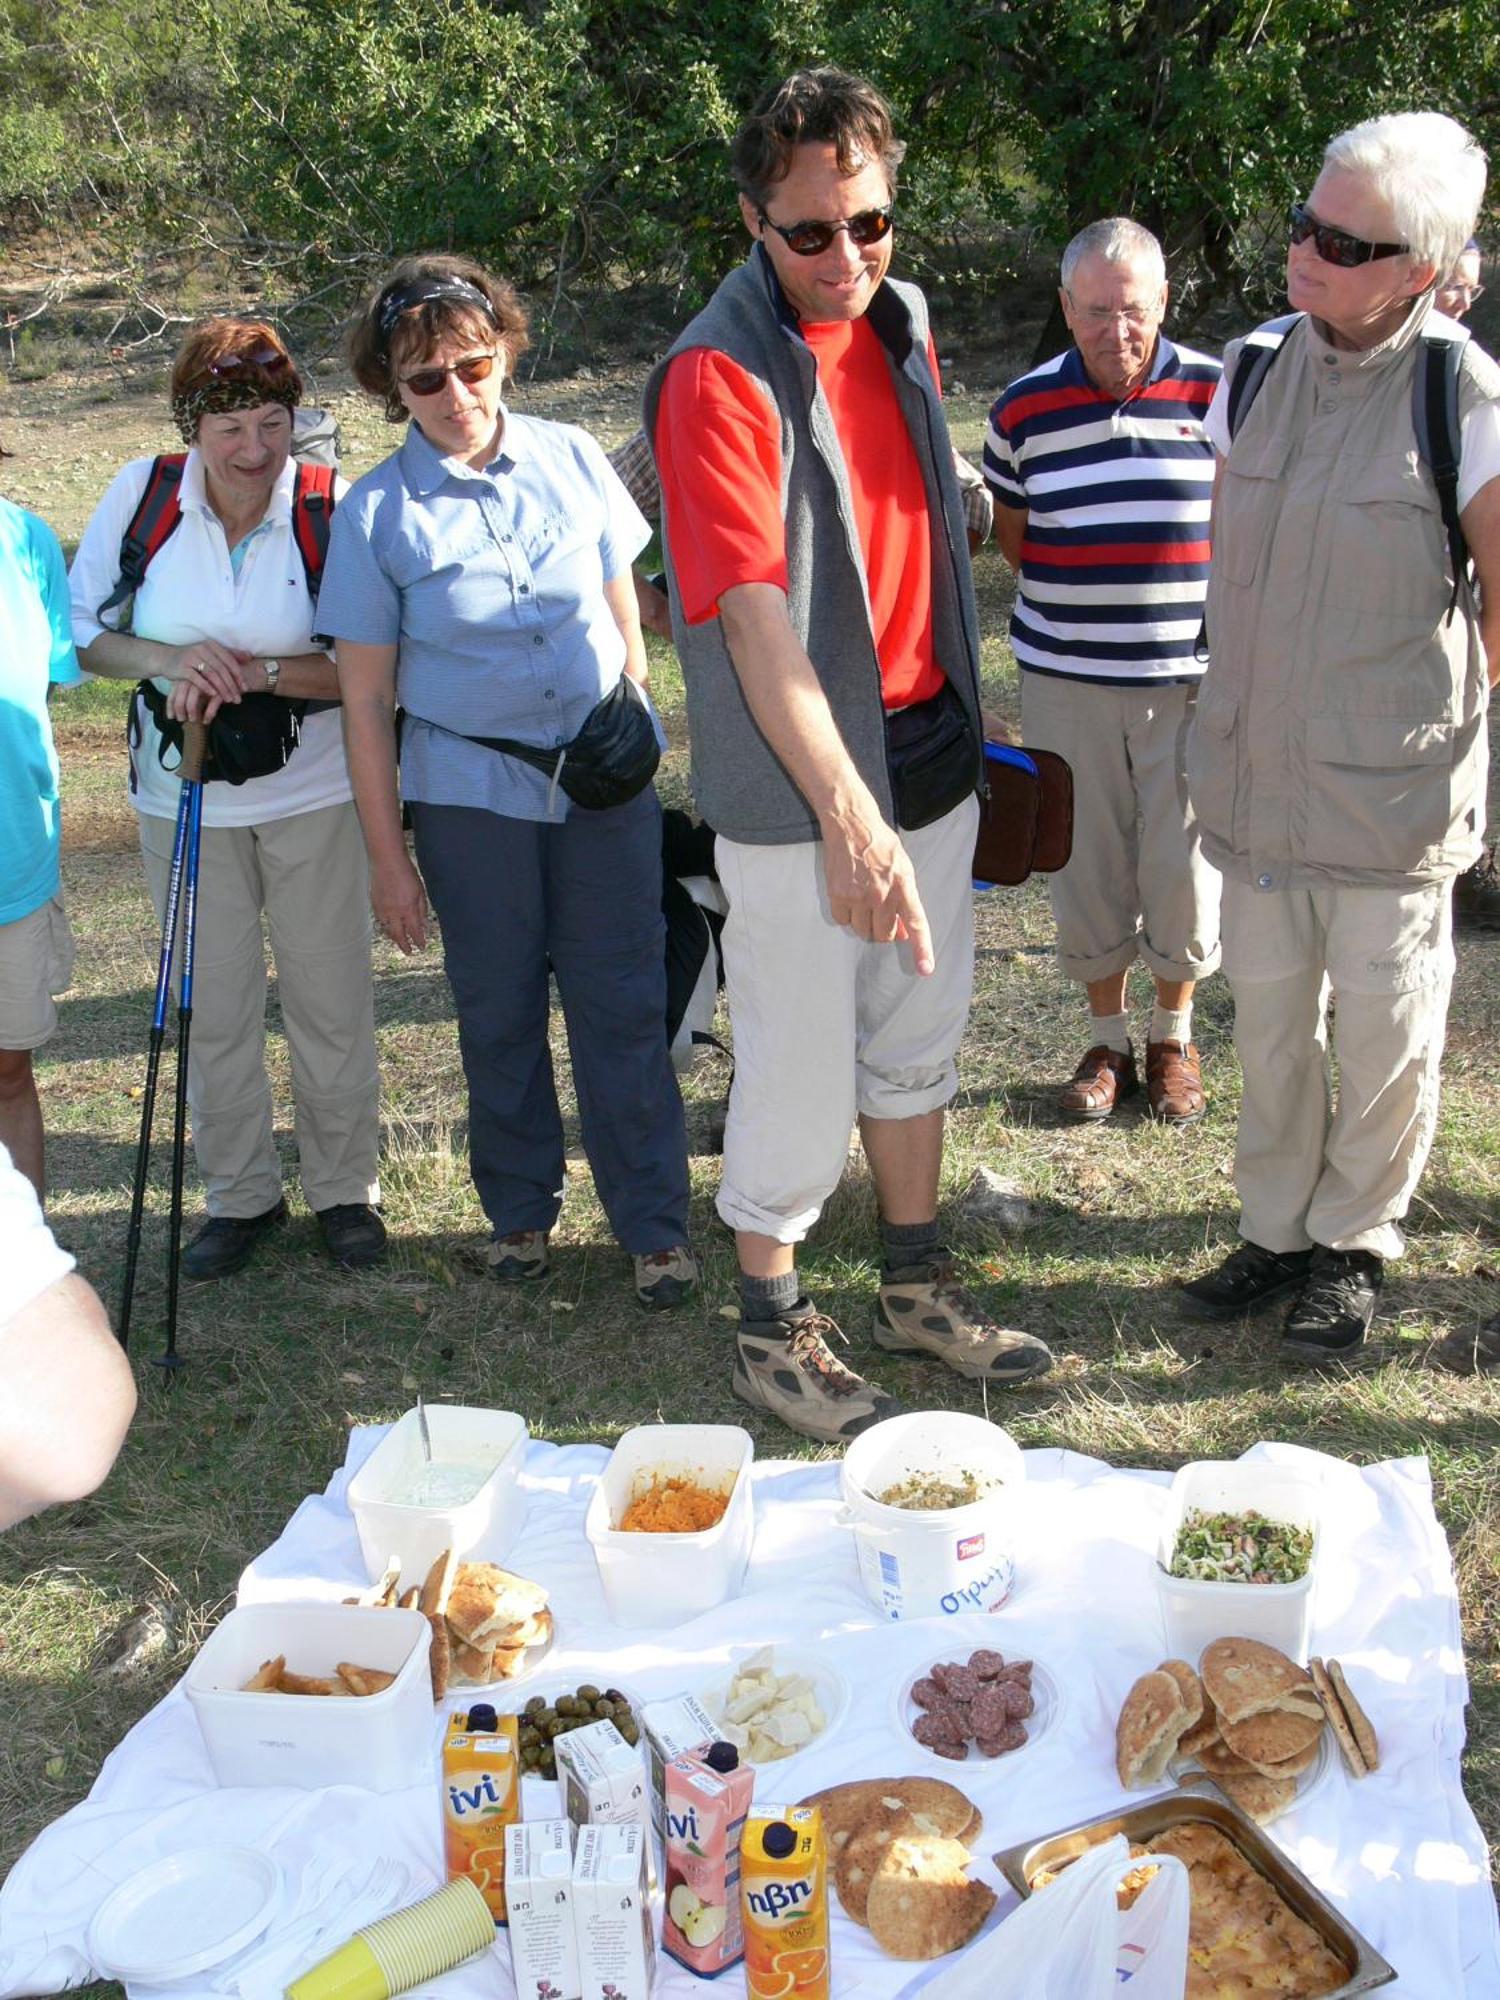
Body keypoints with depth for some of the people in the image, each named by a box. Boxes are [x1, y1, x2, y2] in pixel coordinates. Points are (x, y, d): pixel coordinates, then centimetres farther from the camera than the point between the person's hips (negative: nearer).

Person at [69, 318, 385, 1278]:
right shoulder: (143, 493, -8)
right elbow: (77, 630, -3)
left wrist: (259, 671, -27)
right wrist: (168, 661, -21)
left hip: (314, 794, -2)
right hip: (184, 799, 2)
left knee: (332, 999, 8)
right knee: (214, 1008, 11)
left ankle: (347, 1189, 27)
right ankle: (242, 1194, 30)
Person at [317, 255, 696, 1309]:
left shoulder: (572, 459, -1)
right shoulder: (377, 511, -6)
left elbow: (625, 615, 10)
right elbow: (366, 697, -4)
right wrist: (388, 856, -3)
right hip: (470, 796, -1)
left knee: (624, 1004, 2)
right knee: (500, 1014, 11)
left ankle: (656, 1223, 14)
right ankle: (521, 1209, 30)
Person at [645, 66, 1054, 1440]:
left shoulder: (901, 324, 7)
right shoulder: (716, 378, -18)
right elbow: (753, 615, -28)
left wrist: (955, 733, 17)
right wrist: (852, 819, -37)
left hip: (930, 755, 8)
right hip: (798, 789, -7)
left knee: (919, 1037, 18)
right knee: (803, 1073, 3)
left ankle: (919, 1288, 35)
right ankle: (774, 1329, 23)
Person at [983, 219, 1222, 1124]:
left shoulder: (1217, 393, -3)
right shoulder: (1024, 407, 0)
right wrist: (1078, 591, 2)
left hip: (1191, 676, -1)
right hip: (1066, 677, 1)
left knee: (1183, 861, 5)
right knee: (1087, 859, 9)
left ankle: (1175, 1037, 27)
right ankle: (1108, 1038, 27)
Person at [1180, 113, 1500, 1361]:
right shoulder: (1252, 373, 3)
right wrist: (1248, 709, 13)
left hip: (1389, 794, -4)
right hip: (1255, 779, 5)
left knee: (1381, 1037, 8)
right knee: (1269, 1023, 15)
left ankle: (1354, 1248, 28)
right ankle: (1276, 1232, 32)